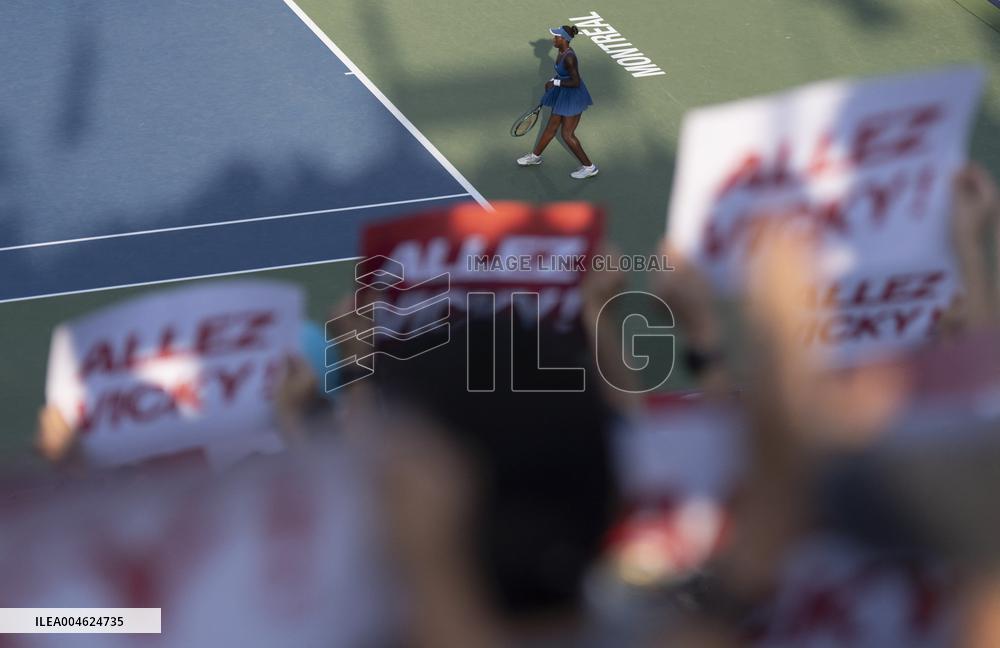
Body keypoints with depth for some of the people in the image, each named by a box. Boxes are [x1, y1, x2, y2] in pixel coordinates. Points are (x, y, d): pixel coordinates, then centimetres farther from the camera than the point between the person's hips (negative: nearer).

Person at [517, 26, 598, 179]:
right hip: (563, 95, 9)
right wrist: (552, 81, 6)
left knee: (567, 135, -1)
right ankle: (535, 156, 40)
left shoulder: (569, 57, -28)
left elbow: (576, 82, -28)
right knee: (551, 127, 23)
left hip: (573, 96, -9)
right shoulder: (562, 52, 1)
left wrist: (555, 83, -23)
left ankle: (589, 167, 10)